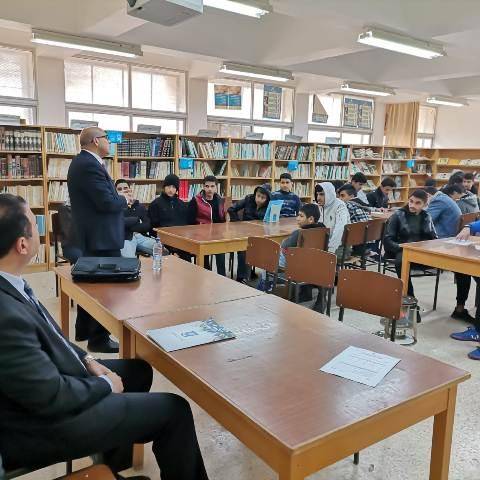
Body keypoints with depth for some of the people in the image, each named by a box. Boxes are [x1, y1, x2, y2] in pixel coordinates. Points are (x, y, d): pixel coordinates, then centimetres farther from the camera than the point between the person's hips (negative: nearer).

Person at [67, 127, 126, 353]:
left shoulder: (83, 162, 13)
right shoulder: (90, 165, -21)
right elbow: (107, 202, -25)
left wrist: (117, 198, 2)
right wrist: (124, 200, -6)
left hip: (91, 235, 11)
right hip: (101, 237, -11)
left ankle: (83, 330, 33)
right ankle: (98, 339, 9)